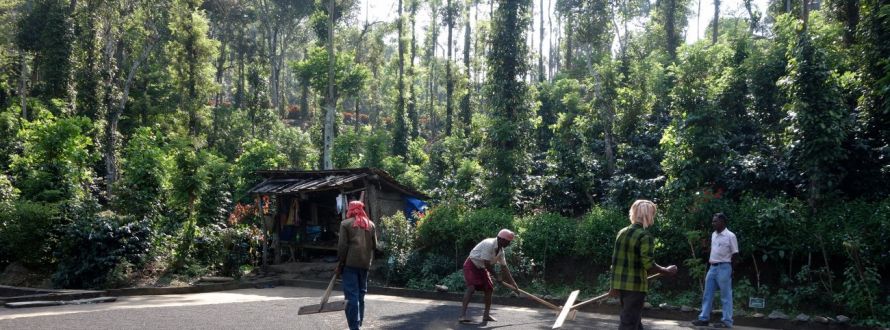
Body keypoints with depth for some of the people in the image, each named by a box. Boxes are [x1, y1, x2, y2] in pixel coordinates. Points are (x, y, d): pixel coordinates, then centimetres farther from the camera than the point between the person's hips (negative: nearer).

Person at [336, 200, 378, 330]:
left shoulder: (345, 223, -1)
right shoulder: (371, 224, 12)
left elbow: (342, 245, -6)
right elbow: (374, 245, 11)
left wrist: (340, 263, -1)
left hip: (350, 263, -4)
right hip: (365, 263, 4)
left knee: (352, 296, -5)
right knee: (361, 295, 16)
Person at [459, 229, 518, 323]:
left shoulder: (500, 251, -1)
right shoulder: (489, 244, -28)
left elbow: (504, 268, 4)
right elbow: (486, 264, -29)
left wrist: (513, 283, 1)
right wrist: (497, 276, -19)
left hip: (482, 268, 9)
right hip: (472, 265, -9)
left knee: (489, 289, 3)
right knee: (471, 287, -23)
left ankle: (486, 315, 13)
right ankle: (463, 314, -27)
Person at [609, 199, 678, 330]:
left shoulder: (622, 233, 10)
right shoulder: (644, 236, -14)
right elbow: (648, 265, -20)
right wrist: (667, 271, -4)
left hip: (620, 284, 8)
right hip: (635, 286, -8)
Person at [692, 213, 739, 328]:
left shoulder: (730, 236, -10)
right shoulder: (713, 234, 12)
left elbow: (735, 255, -7)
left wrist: (730, 269, -7)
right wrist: (710, 261, 13)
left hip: (724, 268, -8)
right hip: (712, 267, 8)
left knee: (725, 296, -2)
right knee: (707, 294, 7)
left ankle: (727, 321, 2)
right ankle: (704, 318, 10)